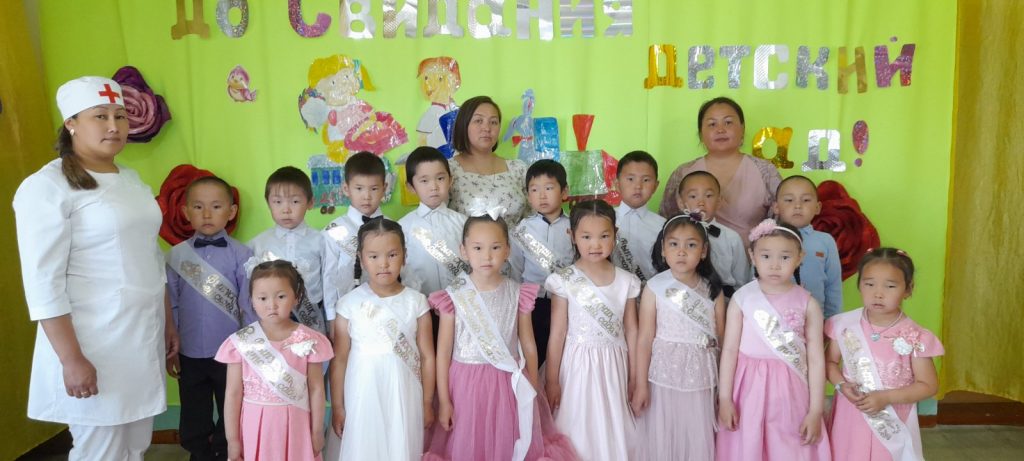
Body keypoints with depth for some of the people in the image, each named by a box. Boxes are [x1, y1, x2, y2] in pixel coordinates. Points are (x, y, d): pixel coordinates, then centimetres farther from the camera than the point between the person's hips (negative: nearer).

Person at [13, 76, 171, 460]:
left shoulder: (132, 179, 11)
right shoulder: (47, 187, -12)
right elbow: (43, 284, -16)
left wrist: (167, 323, 16)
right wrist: (71, 358, -19)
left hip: (145, 338, 7)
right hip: (95, 345, -7)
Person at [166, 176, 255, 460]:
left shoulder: (241, 254, -9)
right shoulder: (176, 255, -3)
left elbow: (248, 306, -5)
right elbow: (170, 306, 3)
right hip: (190, 355, 2)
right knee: (194, 422, 17)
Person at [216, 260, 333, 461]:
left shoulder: (308, 341, -8)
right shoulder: (241, 343, -7)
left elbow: (316, 390, -3)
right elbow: (233, 394, -3)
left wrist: (317, 432, 1)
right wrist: (232, 439, -2)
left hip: (294, 426, 0)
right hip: (255, 426, 0)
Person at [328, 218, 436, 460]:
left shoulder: (416, 301, -5)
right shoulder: (350, 304, -6)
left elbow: (427, 356, 1)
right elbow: (339, 359, -1)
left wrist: (427, 403, 4)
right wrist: (338, 406, 2)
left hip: (405, 398, 1)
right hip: (363, 397, 0)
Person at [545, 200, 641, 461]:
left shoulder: (626, 281, -2)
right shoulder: (565, 281, -10)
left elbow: (631, 331, 5)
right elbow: (557, 333, -6)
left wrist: (634, 377, 8)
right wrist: (552, 380, -3)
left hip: (614, 365, 2)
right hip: (578, 364, -2)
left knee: (613, 425, 12)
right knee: (579, 427, 8)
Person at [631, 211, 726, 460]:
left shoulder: (713, 290, 1)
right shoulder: (654, 288, -5)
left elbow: (722, 338, 4)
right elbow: (645, 338, -6)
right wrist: (641, 384, -7)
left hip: (701, 378, 2)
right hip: (664, 375, -2)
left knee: (698, 438, 9)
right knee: (661, 438, 8)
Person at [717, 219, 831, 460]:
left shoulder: (808, 304, -4)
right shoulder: (741, 299, -5)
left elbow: (816, 359, -2)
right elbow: (729, 350, -3)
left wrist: (816, 411, -3)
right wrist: (724, 399, -5)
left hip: (790, 393, 0)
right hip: (750, 390, 0)